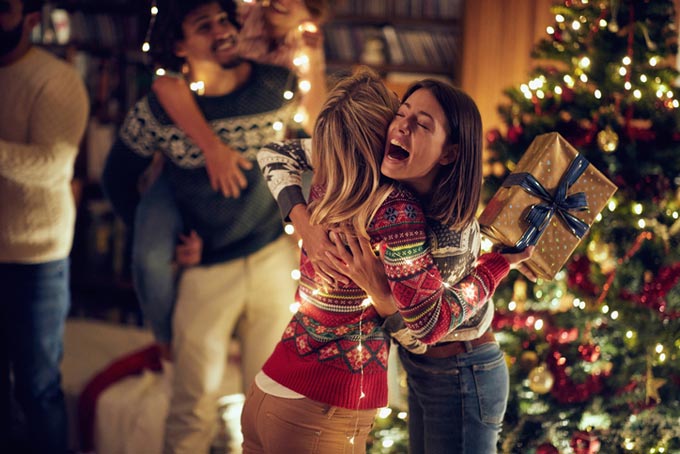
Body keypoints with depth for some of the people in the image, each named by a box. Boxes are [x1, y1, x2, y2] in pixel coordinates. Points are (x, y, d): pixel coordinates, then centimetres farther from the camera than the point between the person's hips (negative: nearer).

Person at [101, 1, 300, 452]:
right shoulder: (159, 109, -11)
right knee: (193, 410, 4)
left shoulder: (278, 87, -8)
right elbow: (118, 178, 4)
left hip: (275, 258, 2)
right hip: (206, 269, -1)